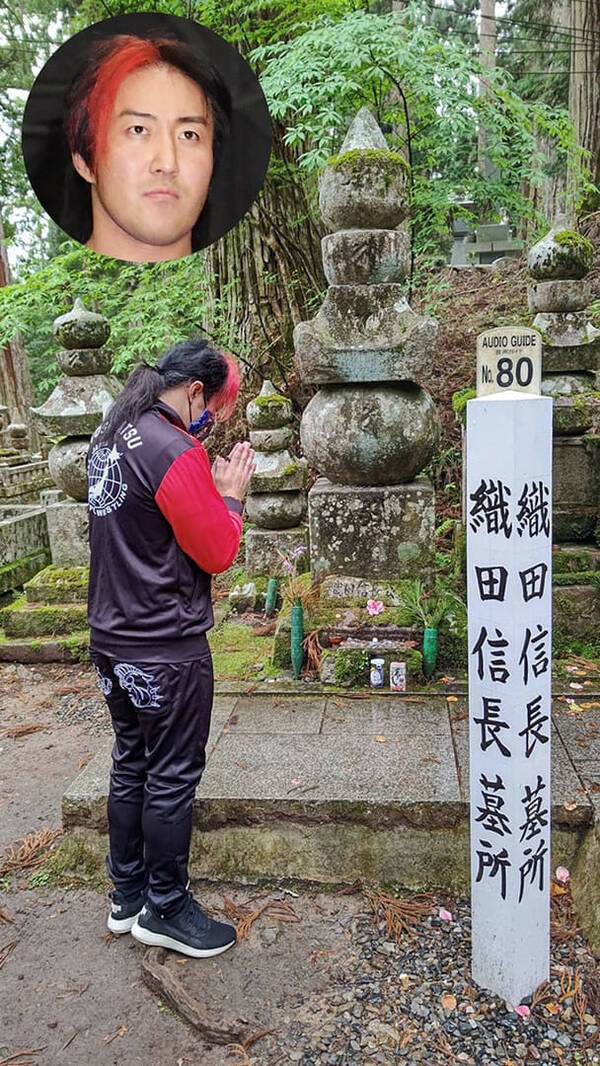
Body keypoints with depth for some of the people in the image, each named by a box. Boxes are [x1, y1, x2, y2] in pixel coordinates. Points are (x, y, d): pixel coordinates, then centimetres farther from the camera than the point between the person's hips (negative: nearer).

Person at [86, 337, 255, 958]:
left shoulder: (109, 437, 9)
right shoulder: (176, 454, -21)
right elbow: (219, 554, -17)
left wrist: (211, 488, 9)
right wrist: (231, 493, -3)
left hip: (111, 637, 9)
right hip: (167, 646, -9)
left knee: (130, 764, 20)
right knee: (172, 776, 7)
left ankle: (127, 896, 35)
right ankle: (165, 910, 24)